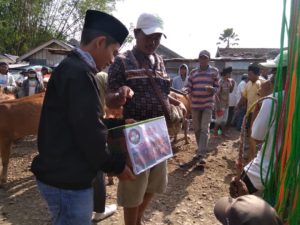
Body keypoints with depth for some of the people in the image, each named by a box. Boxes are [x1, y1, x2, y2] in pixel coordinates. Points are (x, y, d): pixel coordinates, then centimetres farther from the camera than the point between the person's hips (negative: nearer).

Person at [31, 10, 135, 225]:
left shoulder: (71, 67, 11)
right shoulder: (79, 73, -22)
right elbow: (89, 134, -24)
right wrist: (117, 165, -10)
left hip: (61, 174, 10)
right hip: (67, 179, -10)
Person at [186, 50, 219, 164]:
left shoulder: (214, 71, 2)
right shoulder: (193, 72, 9)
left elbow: (217, 87, 2)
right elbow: (189, 88, 9)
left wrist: (211, 89, -20)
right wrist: (190, 95, -12)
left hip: (208, 105, -3)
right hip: (195, 105, 3)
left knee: (205, 129, -11)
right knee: (197, 129, 10)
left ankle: (201, 154, -12)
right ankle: (201, 150, 26)